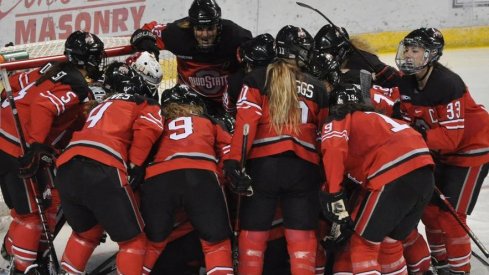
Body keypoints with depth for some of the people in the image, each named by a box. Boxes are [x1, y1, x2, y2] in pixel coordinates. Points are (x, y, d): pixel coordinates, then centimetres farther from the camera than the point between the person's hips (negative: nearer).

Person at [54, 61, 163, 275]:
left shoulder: (103, 106, 38)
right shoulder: (147, 106, 17)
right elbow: (147, 129, -3)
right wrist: (135, 166, 1)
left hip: (66, 168, 7)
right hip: (102, 171, -7)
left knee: (87, 231, 29)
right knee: (133, 240, 6)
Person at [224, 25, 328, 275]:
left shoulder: (257, 79, 9)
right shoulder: (316, 87, 16)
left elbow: (246, 121, -5)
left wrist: (233, 161, -10)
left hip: (264, 164, -1)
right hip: (304, 167, 1)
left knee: (253, 235, 4)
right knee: (302, 238, 3)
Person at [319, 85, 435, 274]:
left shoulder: (338, 120, 12)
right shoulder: (372, 117, 35)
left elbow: (334, 150, -11)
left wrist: (334, 195, -11)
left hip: (395, 177, -8)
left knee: (363, 244, 5)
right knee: (389, 242, 23)